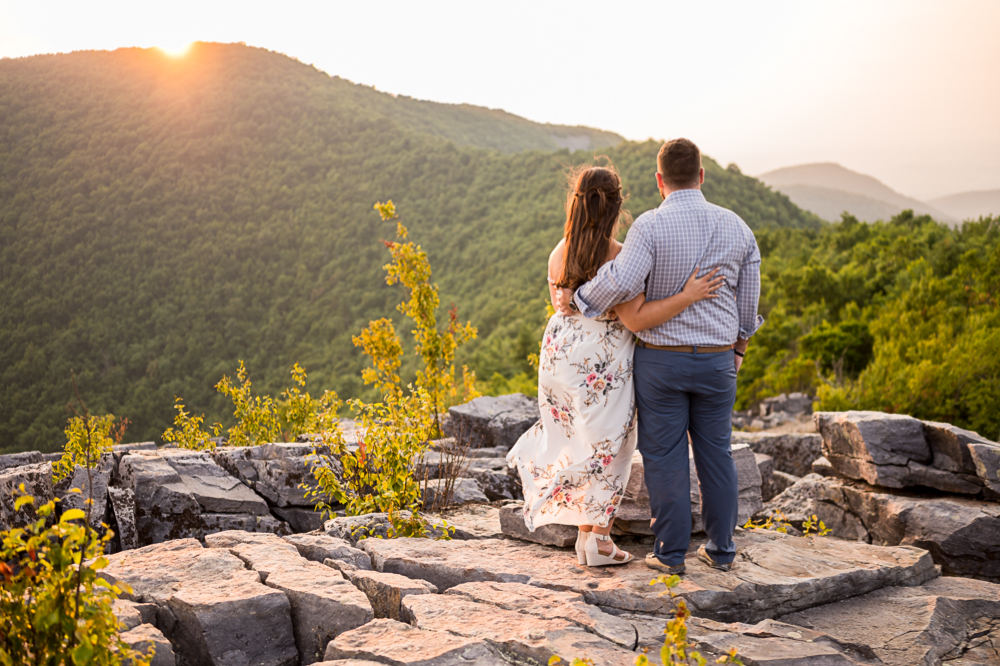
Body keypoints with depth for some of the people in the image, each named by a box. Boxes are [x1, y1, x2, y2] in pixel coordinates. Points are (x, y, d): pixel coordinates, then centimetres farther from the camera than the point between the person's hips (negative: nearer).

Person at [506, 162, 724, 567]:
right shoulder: (618, 258, -18)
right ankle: (597, 538, 15)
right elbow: (636, 318, -23)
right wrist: (688, 296, -25)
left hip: (560, 352, 6)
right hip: (604, 363, -6)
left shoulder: (558, 256, 1)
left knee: (579, 440, 19)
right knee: (606, 447, 7)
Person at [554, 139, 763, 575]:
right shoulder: (735, 227, 2)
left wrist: (577, 301, -11)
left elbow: (622, 282, -26)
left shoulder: (651, 226, -13)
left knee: (665, 455, 4)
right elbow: (748, 298, 9)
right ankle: (721, 550, 20)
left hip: (660, 359, -4)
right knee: (715, 452, 12)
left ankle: (671, 553, 10)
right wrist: (738, 344, 23)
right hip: (717, 359, 4)